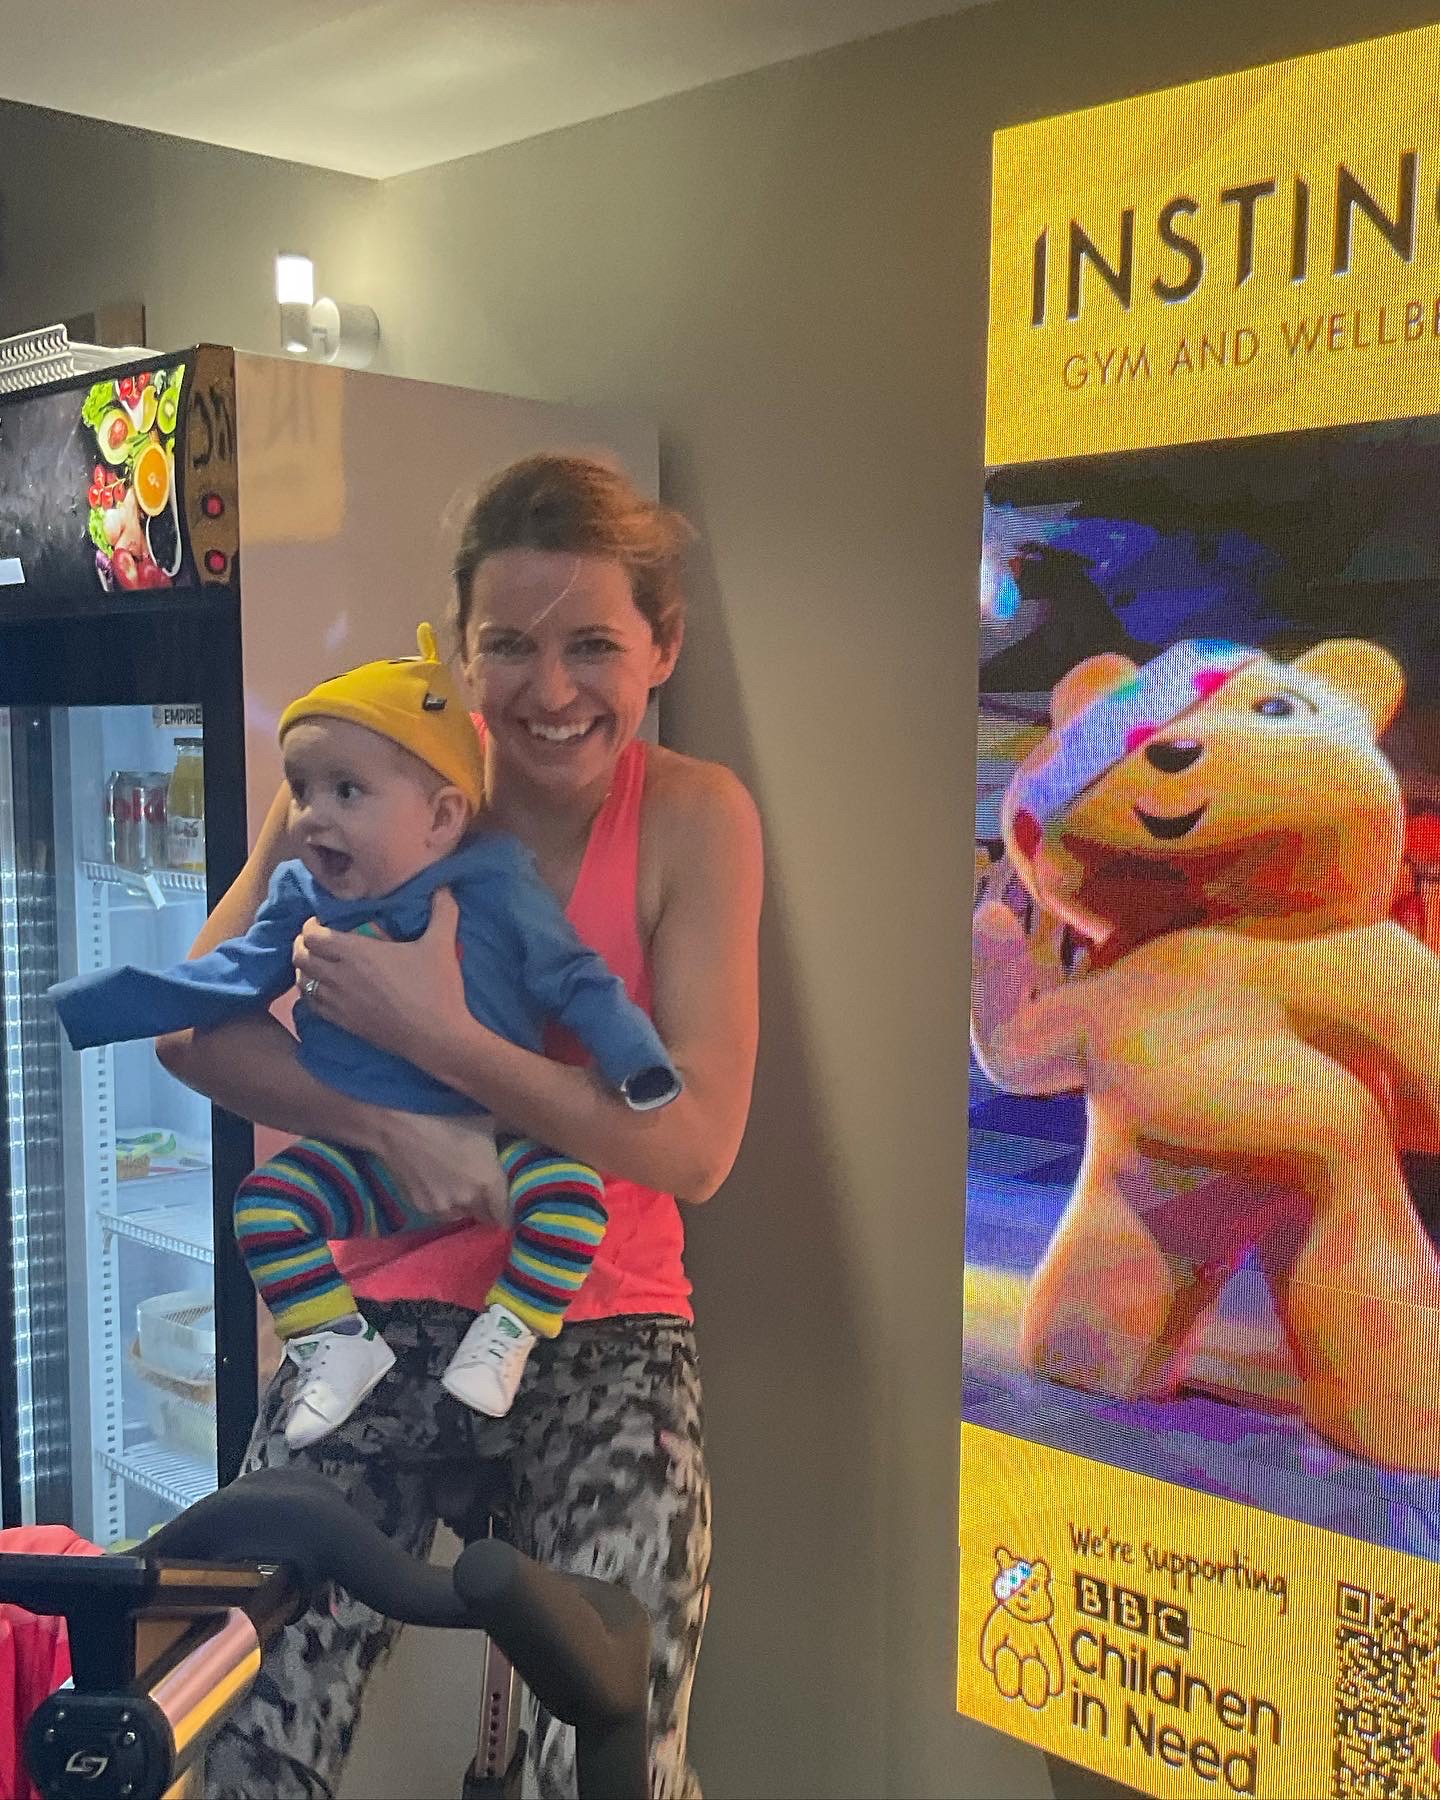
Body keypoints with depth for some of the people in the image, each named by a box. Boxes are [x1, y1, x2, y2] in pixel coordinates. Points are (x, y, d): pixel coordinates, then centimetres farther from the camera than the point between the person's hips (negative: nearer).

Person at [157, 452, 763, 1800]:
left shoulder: (695, 818, -8)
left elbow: (694, 1148, -14)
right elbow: (195, 1026, -5)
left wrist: (434, 1033, -23)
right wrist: (388, 1126, -22)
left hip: (604, 1320, -1)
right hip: (388, 1298, 1)